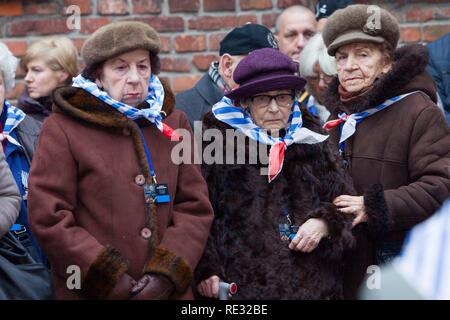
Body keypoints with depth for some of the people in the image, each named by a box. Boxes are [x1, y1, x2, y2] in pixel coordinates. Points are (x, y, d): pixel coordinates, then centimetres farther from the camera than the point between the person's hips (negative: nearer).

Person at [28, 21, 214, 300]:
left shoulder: (172, 122, 7)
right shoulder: (63, 128, -4)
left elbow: (195, 207, 4)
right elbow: (49, 217, -9)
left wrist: (170, 271, -10)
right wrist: (106, 276, -15)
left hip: (169, 290, 3)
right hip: (93, 292, -3)